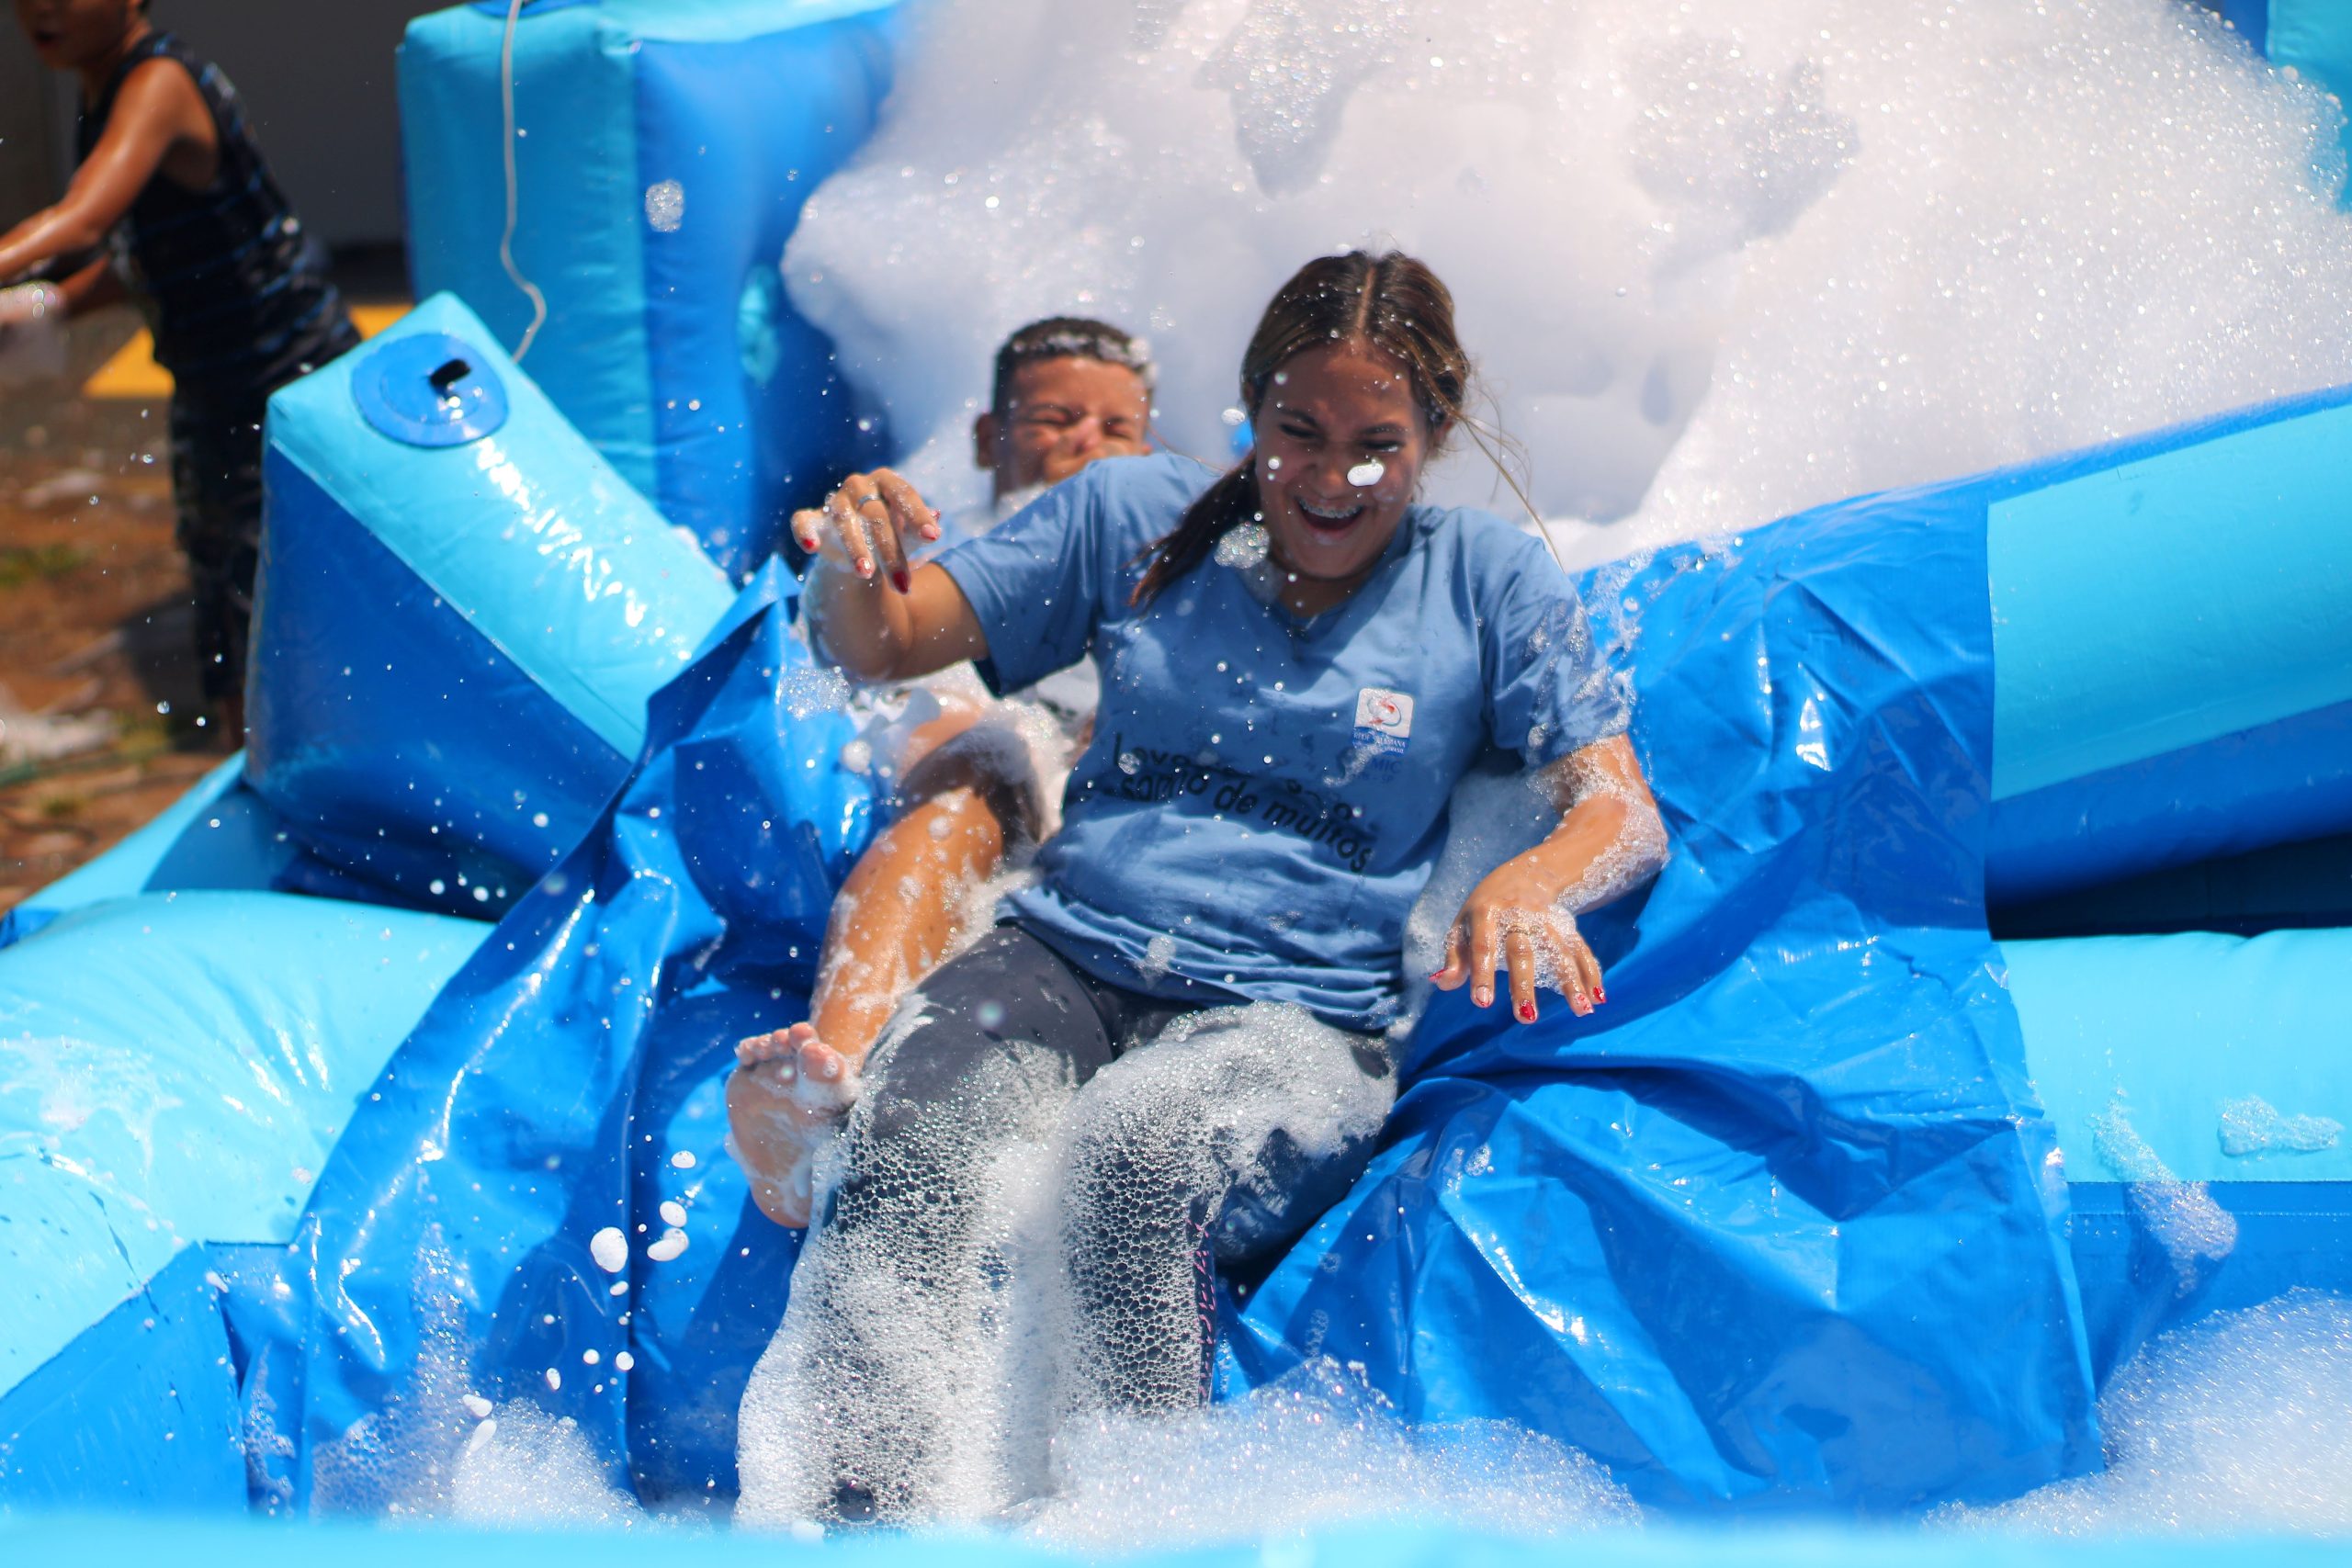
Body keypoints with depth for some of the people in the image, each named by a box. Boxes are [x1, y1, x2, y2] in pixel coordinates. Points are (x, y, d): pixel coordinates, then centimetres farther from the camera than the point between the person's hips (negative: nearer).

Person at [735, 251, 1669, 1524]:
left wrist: (1528, 883, -25)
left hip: (1294, 1020, -2)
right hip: (1063, 958, 2)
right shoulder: (1138, 516, 12)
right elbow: (881, 645, 12)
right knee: (907, 1158, -32)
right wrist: (850, 570, -13)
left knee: (1134, 1146, -37)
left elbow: (1624, 815, 0)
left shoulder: (1490, 583, 8)